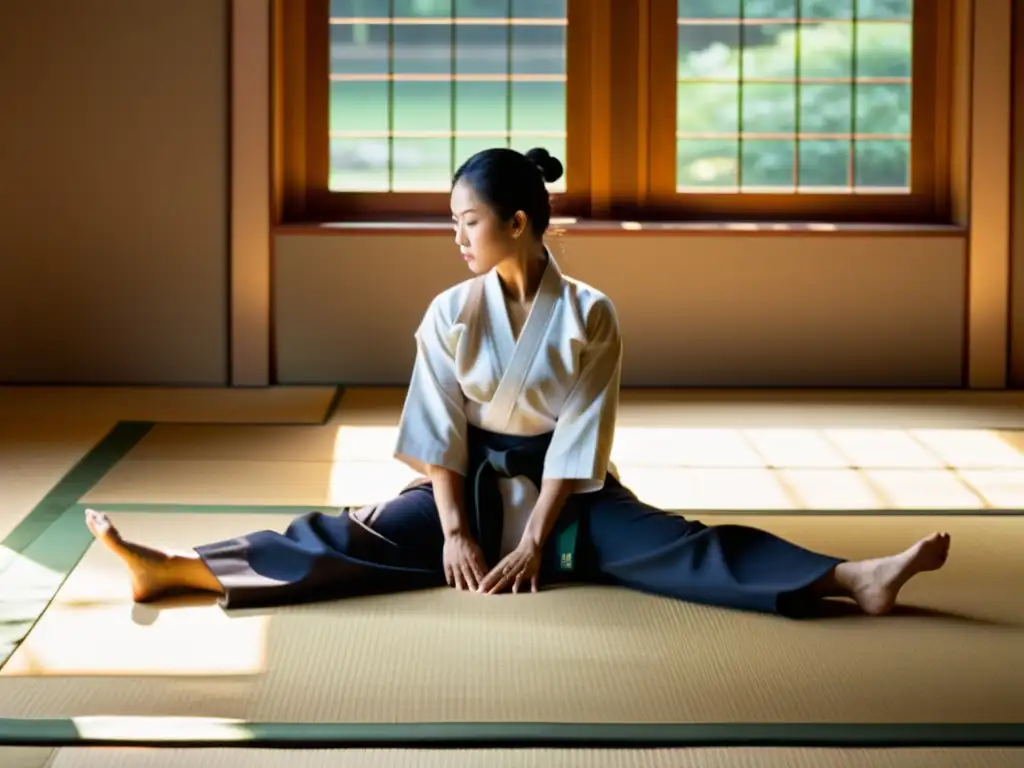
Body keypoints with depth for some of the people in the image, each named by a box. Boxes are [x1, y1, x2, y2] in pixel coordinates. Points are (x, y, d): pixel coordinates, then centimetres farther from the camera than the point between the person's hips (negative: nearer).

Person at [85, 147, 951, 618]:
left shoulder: (589, 315, -11)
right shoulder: (450, 314, -5)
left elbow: (578, 441, -13)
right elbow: (440, 432, -6)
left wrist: (535, 539, -18)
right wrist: (456, 530, -15)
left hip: (566, 497, -1)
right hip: (471, 486, 1)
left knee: (680, 547, -20)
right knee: (355, 538, -18)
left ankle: (853, 579, -35)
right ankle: (171, 569, -32)